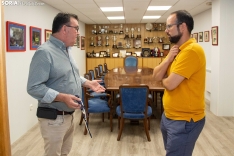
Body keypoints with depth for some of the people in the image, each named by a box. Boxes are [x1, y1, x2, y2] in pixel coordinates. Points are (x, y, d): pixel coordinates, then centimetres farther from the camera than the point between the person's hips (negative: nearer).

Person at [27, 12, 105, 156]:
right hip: (54, 118, -9)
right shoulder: (44, 52, -22)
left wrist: (88, 83, 10)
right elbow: (34, 87, -27)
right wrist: (63, 97, -34)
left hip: (69, 114, 9)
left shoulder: (67, 50, 10)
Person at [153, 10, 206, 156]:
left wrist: (163, 78, -3)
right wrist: (168, 59, -11)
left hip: (184, 121, -9)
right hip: (169, 115, 9)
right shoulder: (178, 50, 9)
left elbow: (170, 84, -25)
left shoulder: (191, 50, -22)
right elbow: (156, 75, 5)